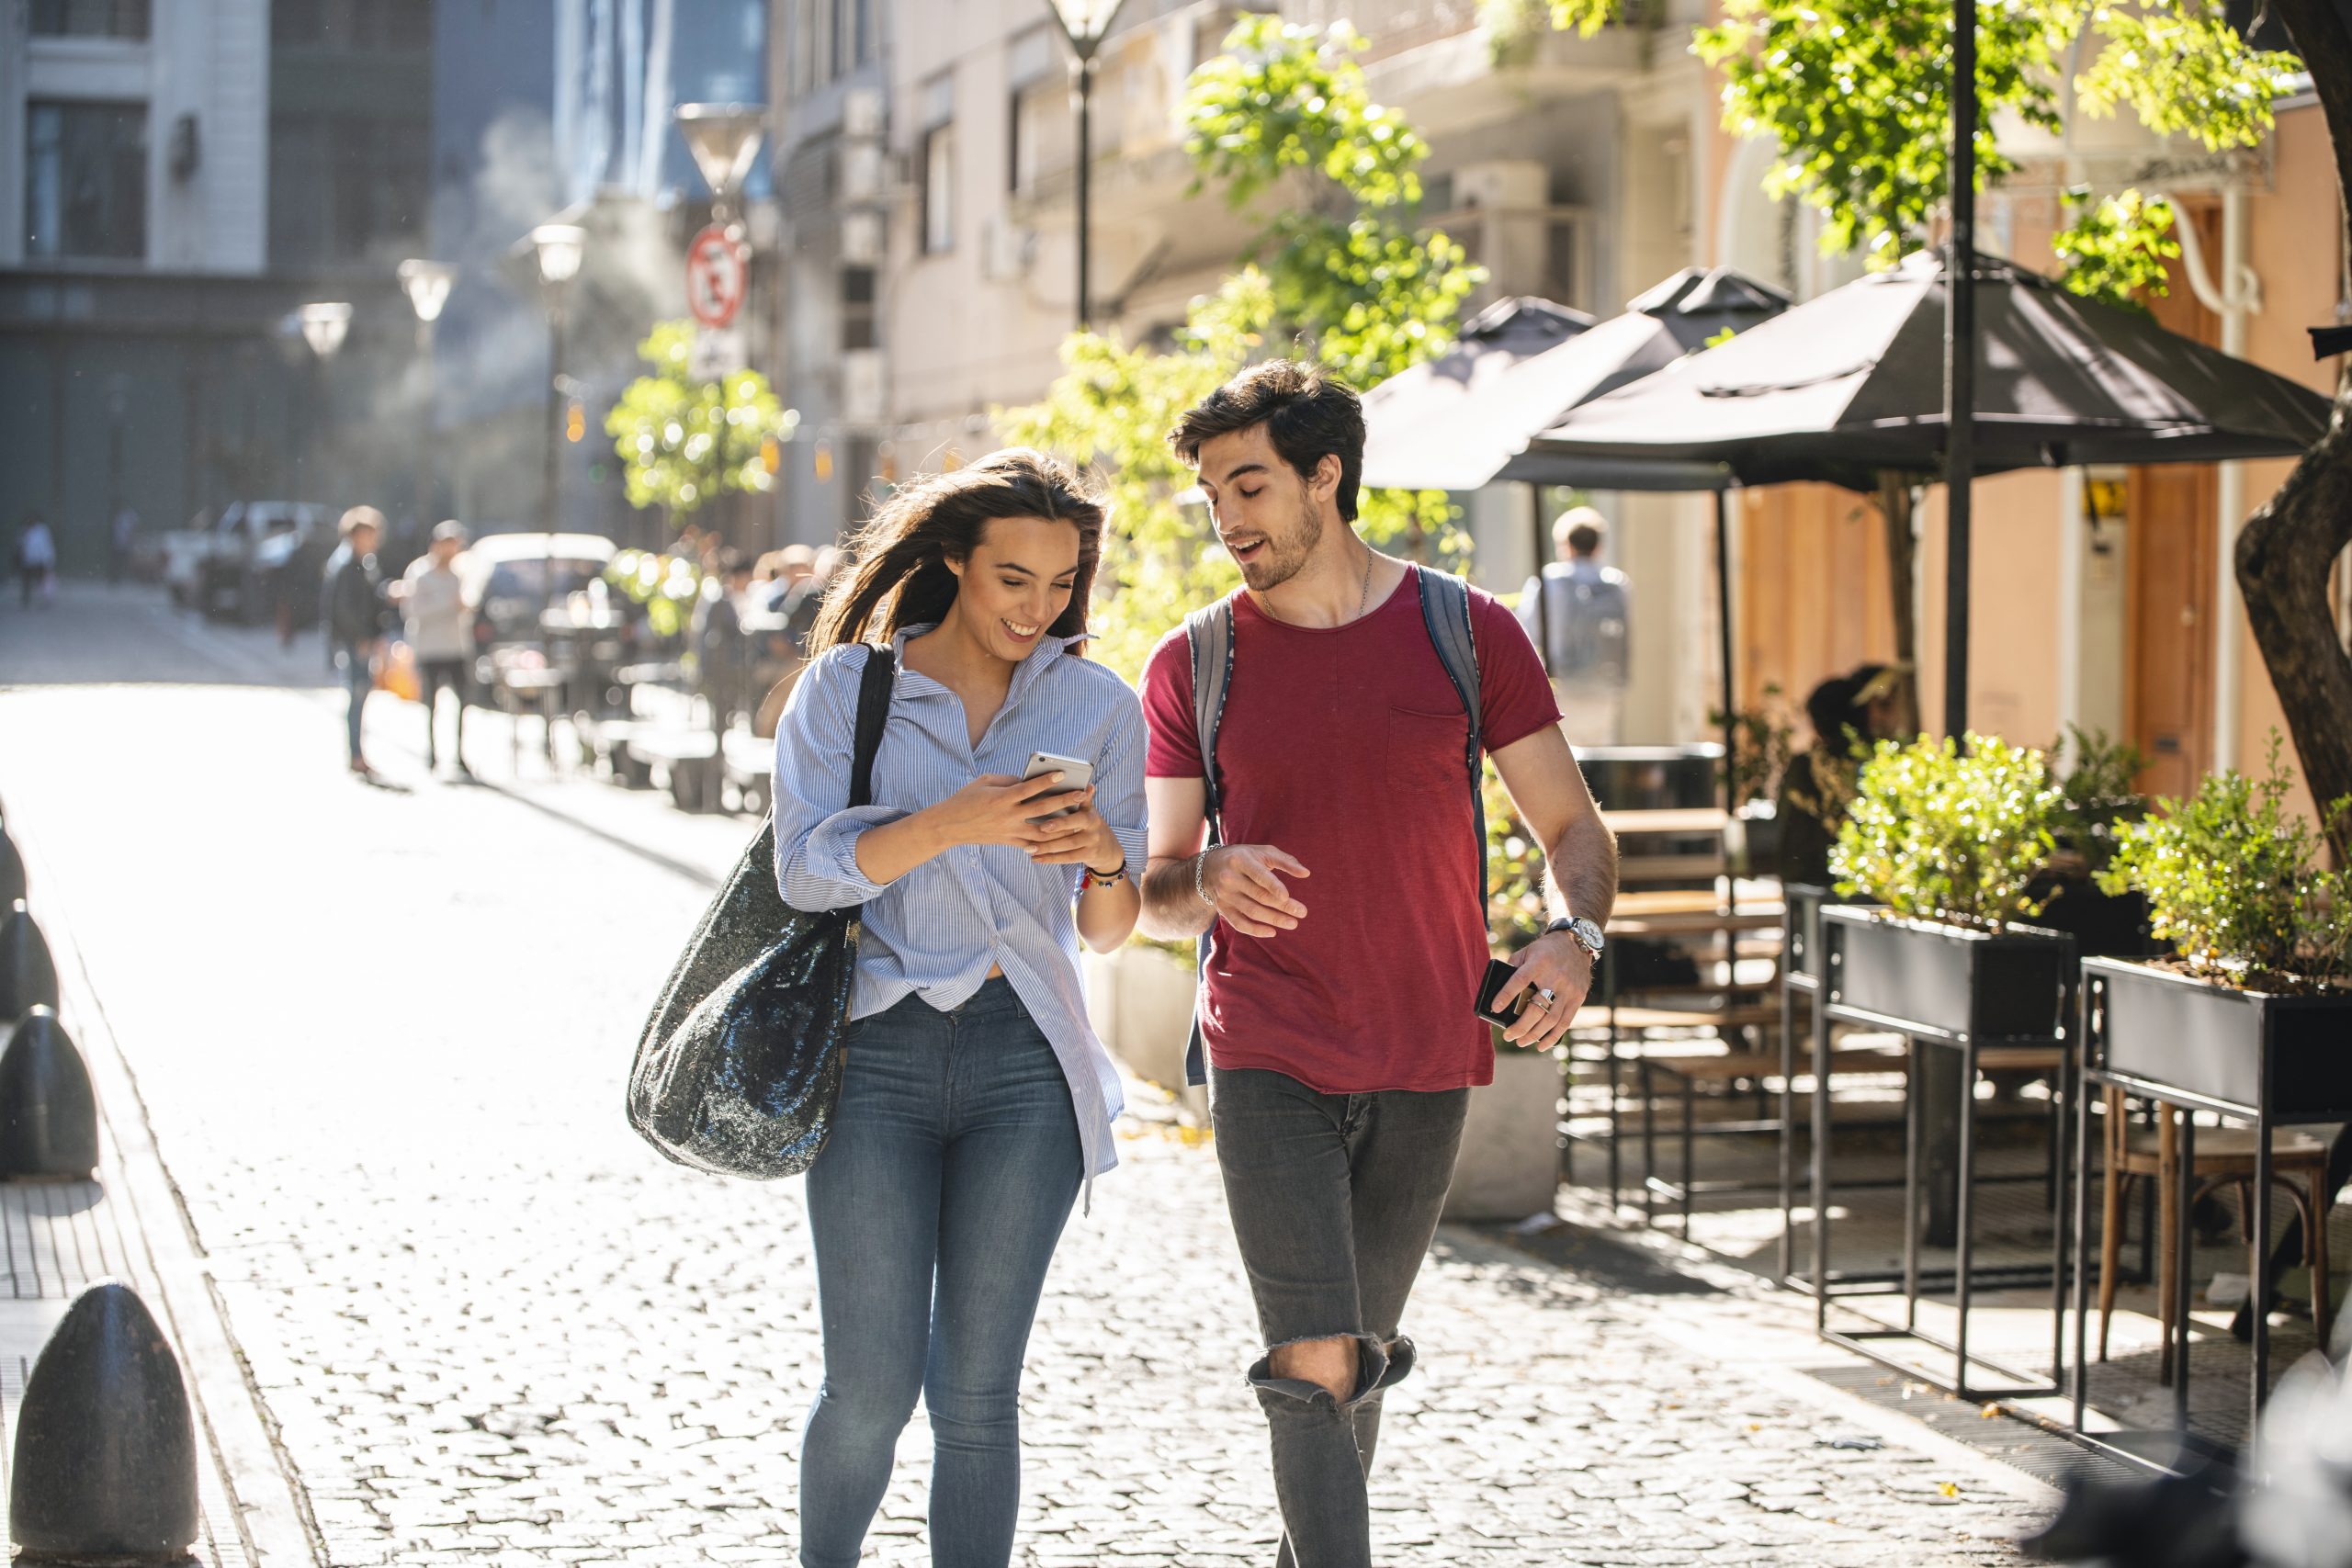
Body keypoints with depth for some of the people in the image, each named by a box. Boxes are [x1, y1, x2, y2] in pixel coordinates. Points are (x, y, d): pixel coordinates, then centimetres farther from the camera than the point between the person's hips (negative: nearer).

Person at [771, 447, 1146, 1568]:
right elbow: (806, 869, -7)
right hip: (877, 1053, -1)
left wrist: (1106, 856, -11)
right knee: (871, 1390, -3)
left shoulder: (1097, 708, 9)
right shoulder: (847, 687, 4)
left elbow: (1108, 930, 11)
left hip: (1025, 1062, 1)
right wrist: (951, 823, -21)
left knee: (976, 1392, 0)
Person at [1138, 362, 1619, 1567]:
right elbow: (1155, 892, 5)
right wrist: (1210, 882, -19)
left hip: (1425, 1064, 2)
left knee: (1359, 1362, 15)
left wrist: (1571, 936, -16)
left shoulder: (1466, 633, 0)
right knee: (1316, 1366, -13)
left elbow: (1572, 829, 5)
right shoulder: (1192, 667, 1)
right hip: (1267, 1062, -1)